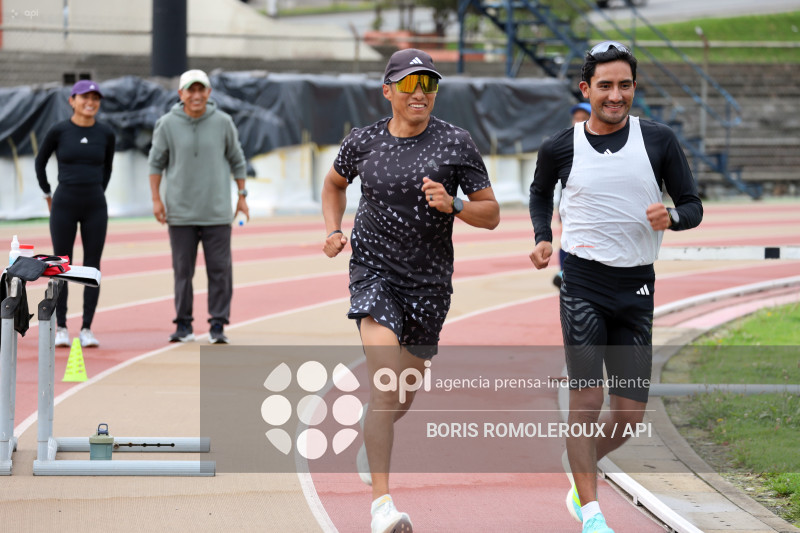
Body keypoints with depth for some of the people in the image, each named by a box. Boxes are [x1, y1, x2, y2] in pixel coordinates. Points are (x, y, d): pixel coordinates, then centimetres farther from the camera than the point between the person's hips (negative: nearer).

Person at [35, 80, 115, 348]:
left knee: (92, 268, 2)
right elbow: (40, 161, 9)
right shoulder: (58, 131, -6)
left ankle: (87, 329, 8)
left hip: (95, 208, 2)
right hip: (64, 206, -2)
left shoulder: (106, 134, 0)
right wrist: (47, 195, 10)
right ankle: (61, 328, 10)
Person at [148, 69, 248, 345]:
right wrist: (156, 199, 2)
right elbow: (156, 162, 7)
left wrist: (242, 196, 10)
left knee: (219, 268, -2)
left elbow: (237, 160, 11)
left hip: (217, 212, 0)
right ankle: (183, 324, 11)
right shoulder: (168, 124, -1)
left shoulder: (223, 122, 1)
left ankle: (218, 325, 3)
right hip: (180, 211, 0)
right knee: (182, 269, 4)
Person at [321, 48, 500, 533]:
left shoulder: (455, 143, -4)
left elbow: (491, 214, -1)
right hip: (374, 270, -1)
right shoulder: (364, 142, 1)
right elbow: (334, 184, 22)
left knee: (403, 399, 14)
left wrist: (452, 206, -20)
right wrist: (333, 231, 5)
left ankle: (373, 437, 52)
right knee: (386, 384, -21)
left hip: (430, 280, 1)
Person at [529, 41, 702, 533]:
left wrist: (672, 217, -17)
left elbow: (693, 206, 5)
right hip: (584, 281, -2)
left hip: (637, 288, 2)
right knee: (586, 397, -12)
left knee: (631, 413, 4)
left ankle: (580, 473, 32)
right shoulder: (561, 148, 2)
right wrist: (543, 238, 8)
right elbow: (540, 191, 23)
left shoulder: (659, 141, 2)